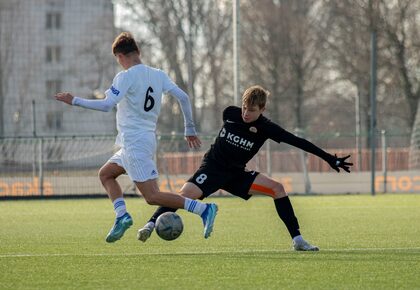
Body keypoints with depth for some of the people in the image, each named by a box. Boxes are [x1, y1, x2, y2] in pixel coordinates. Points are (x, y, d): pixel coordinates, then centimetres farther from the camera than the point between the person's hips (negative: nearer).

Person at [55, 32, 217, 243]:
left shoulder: (125, 77, -12)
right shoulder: (158, 75, 9)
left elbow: (107, 105, -21)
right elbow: (183, 97, 6)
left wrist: (74, 101, -11)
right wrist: (190, 129, 15)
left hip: (134, 144, -9)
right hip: (148, 139, 9)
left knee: (152, 197, -10)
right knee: (105, 174, 22)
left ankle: (204, 209, -17)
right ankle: (121, 215, 6)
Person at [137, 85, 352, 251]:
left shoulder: (266, 128, -13)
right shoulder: (230, 114, -11)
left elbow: (298, 142, -14)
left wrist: (330, 159, -16)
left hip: (237, 174, 2)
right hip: (213, 167, -2)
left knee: (277, 188, -12)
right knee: (187, 193, -29)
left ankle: (297, 240, -9)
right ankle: (150, 225, -24)